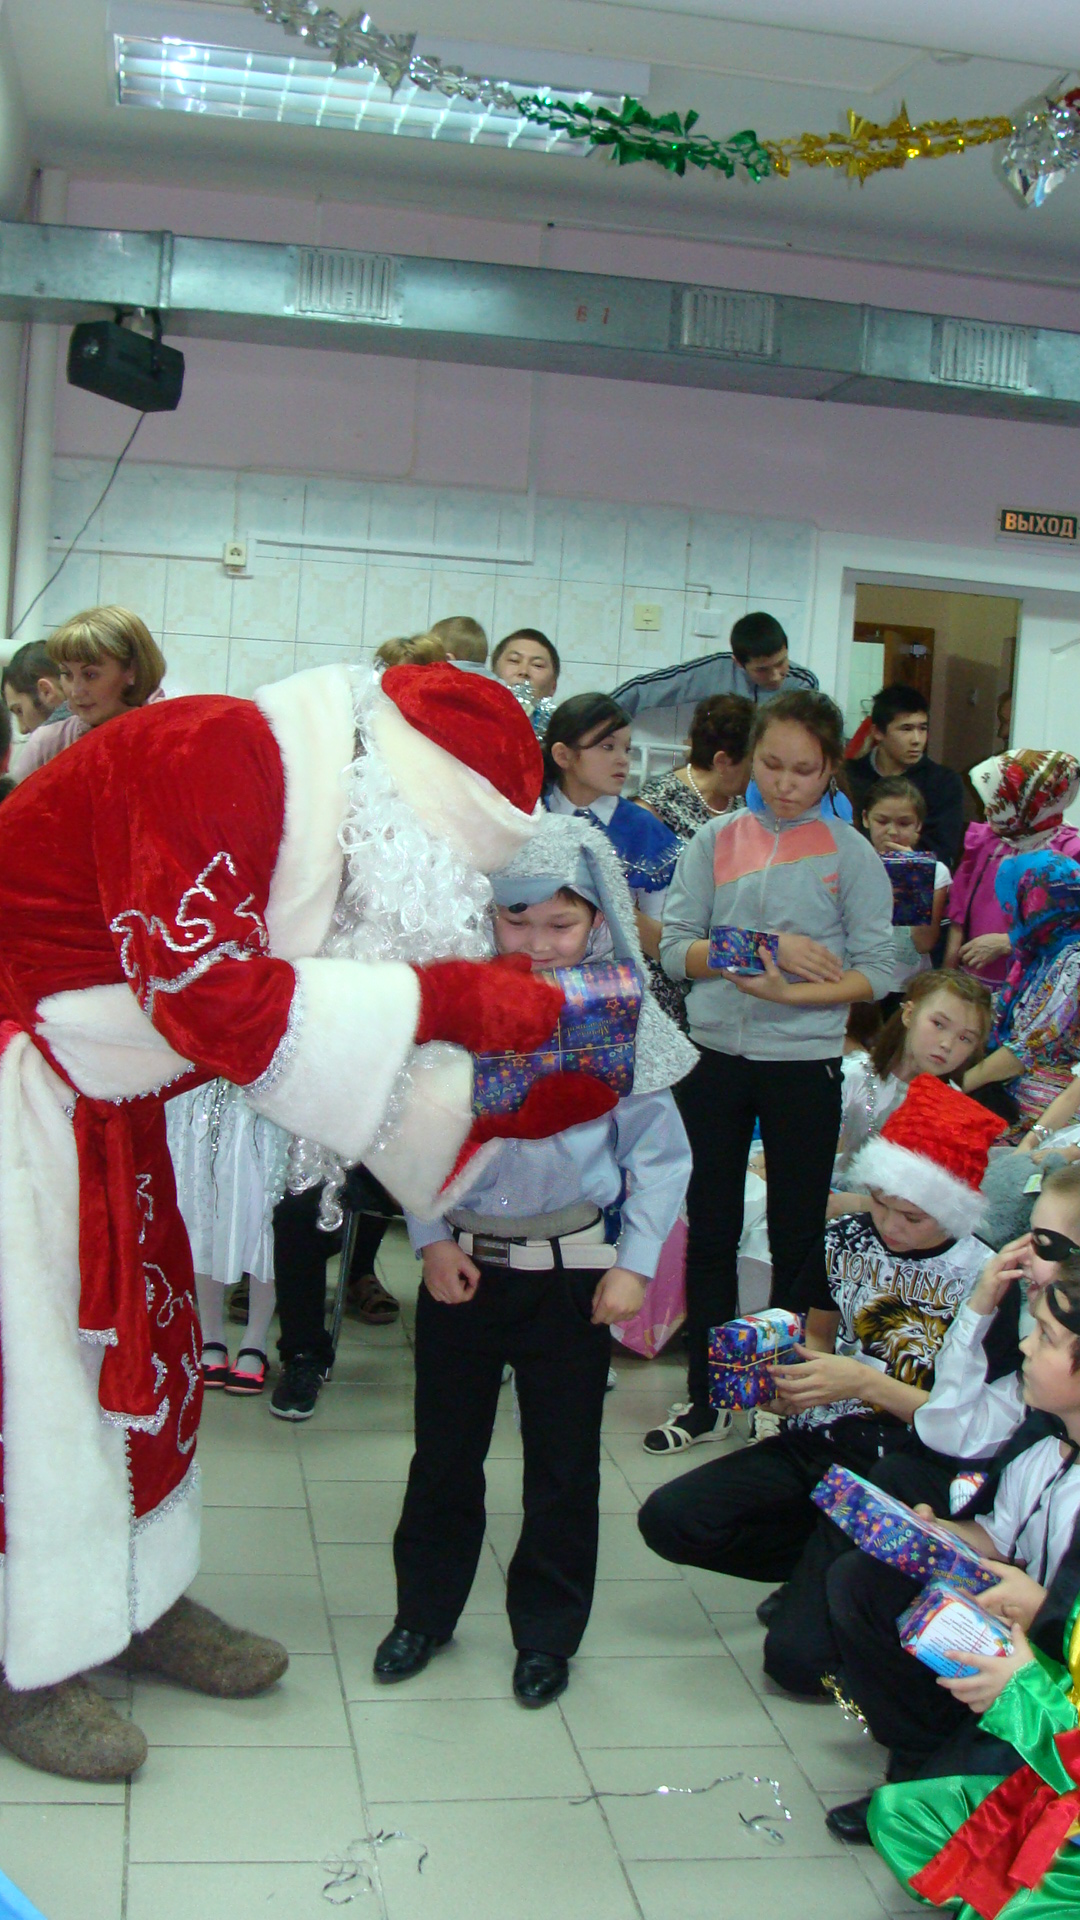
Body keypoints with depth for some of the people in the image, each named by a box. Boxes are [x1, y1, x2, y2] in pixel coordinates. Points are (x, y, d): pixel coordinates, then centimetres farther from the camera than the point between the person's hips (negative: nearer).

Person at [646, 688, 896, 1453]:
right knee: (710, 1230, 11)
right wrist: (765, 945, -15)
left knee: (797, 1237, 8)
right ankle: (705, 1396, 24)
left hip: (805, 1062, -2)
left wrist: (787, 992, -19)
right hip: (715, 1055, 2)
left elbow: (876, 971, -7)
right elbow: (676, 949, -3)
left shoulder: (849, 852, -2)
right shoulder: (716, 840, 3)